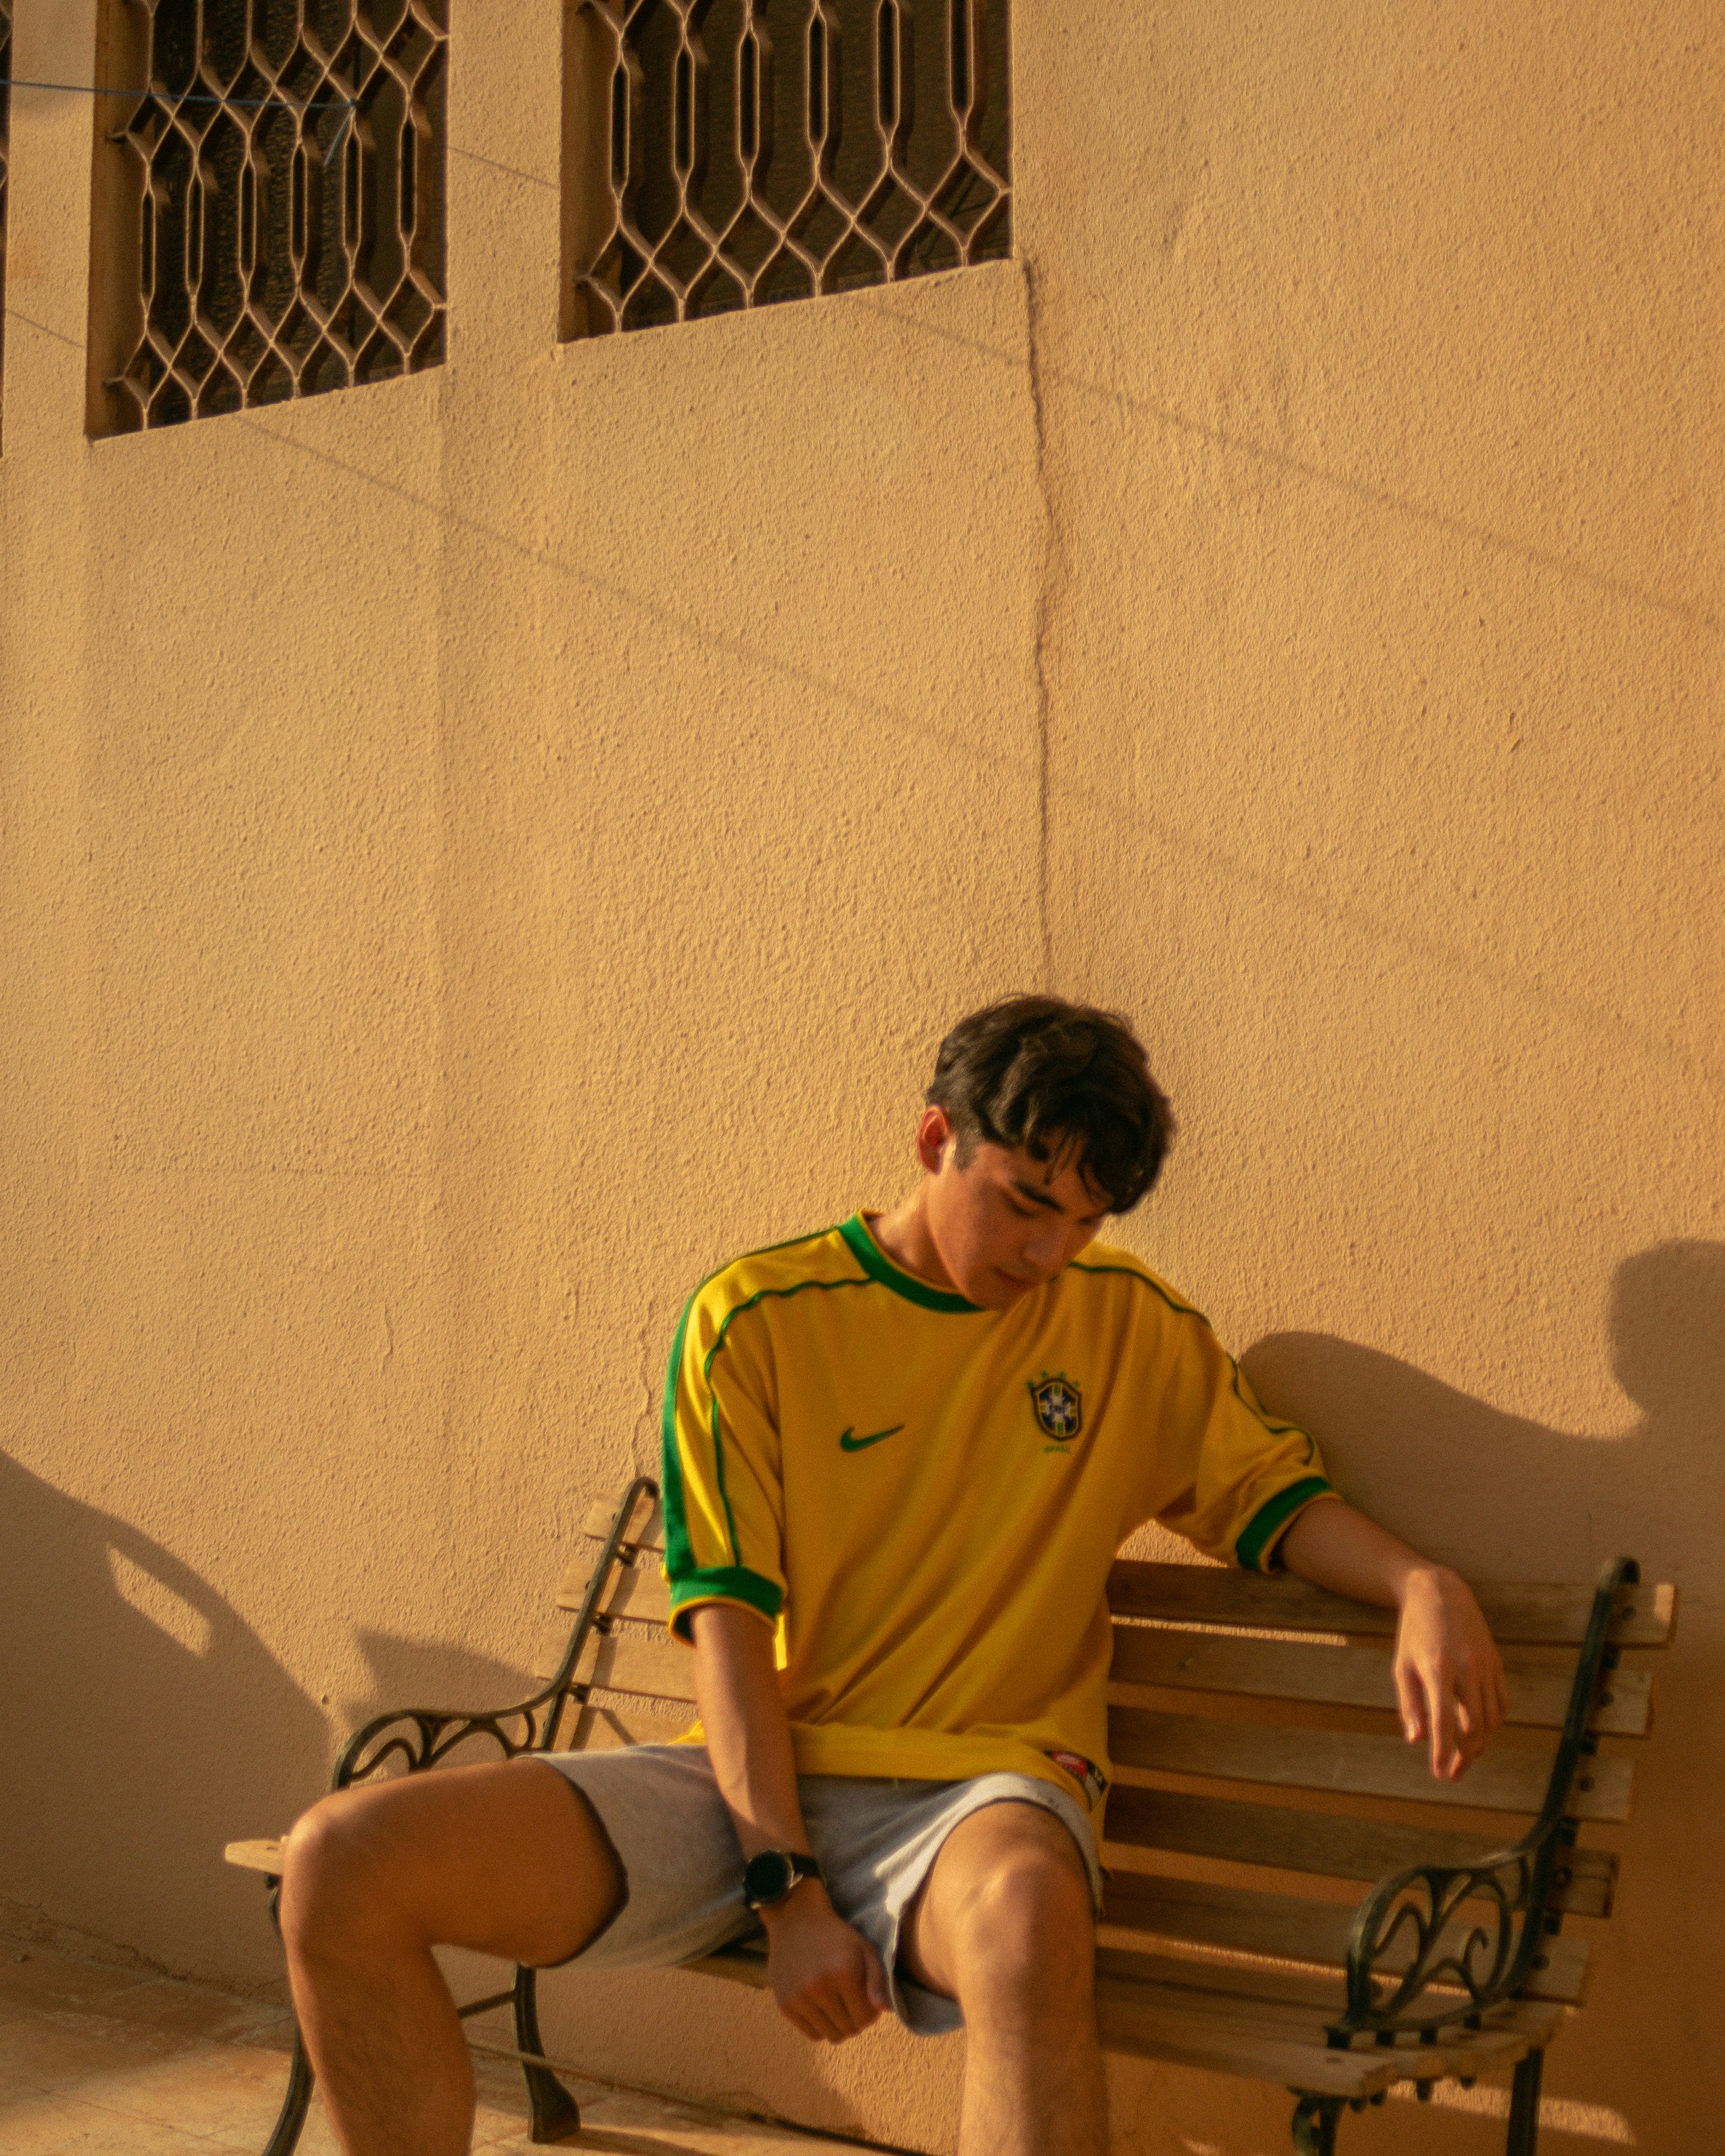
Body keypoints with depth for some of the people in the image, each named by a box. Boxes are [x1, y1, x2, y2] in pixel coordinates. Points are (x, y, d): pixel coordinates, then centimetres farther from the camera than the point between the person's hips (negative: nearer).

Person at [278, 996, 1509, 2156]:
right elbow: (728, 1621, -4)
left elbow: (1278, 1497, 19)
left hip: (979, 1786, -1)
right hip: (752, 1781, 1)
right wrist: (790, 1891, -14)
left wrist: (1422, 1585, -3)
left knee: (1024, 1906, -42)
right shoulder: (752, 1318, 2)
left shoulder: (1132, 1328, 11)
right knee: (345, 1863, -18)